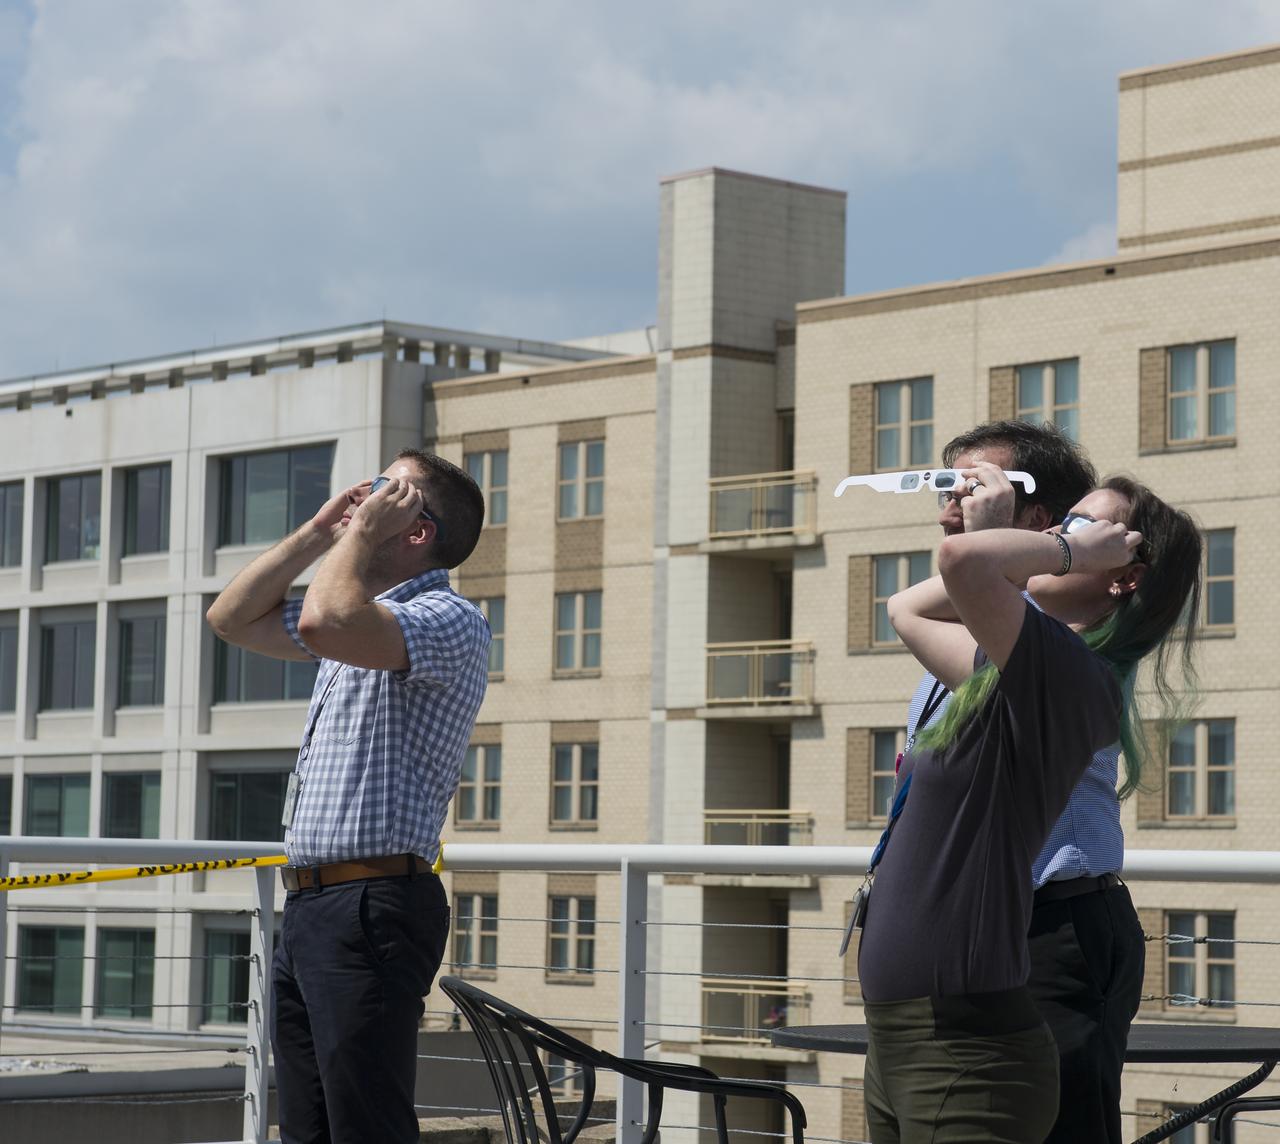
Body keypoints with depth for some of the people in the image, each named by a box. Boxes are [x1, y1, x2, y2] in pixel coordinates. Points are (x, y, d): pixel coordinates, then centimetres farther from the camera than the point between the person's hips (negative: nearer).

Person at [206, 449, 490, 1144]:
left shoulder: (448, 619, -9)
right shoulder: (364, 619, 23)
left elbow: (325, 622, -27)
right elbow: (233, 619, 28)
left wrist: (363, 529, -9)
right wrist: (319, 533, 18)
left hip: (371, 908, -10)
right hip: (306, 905, 10)